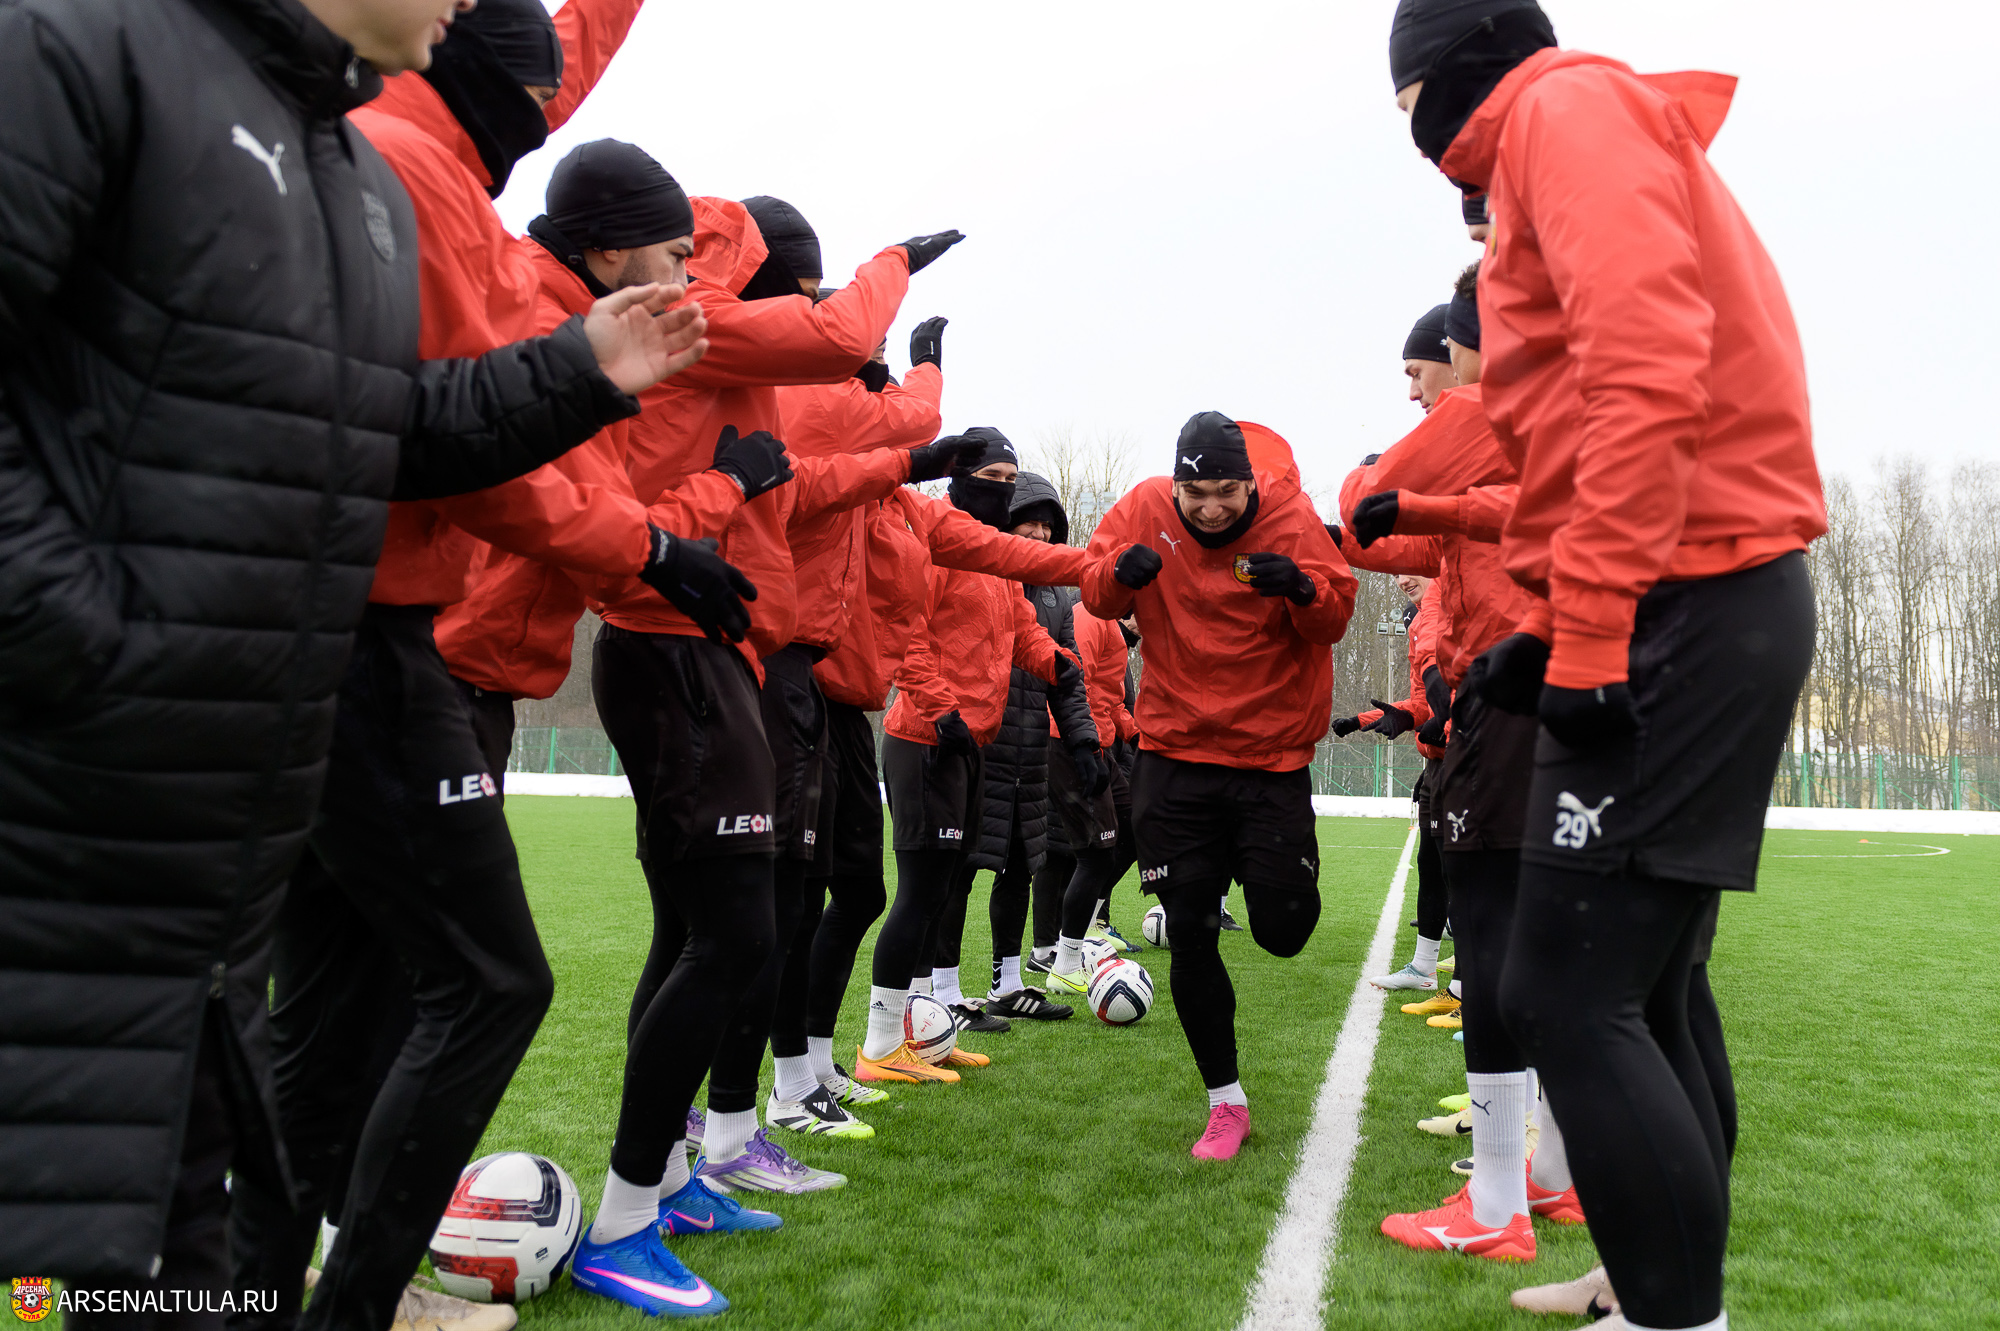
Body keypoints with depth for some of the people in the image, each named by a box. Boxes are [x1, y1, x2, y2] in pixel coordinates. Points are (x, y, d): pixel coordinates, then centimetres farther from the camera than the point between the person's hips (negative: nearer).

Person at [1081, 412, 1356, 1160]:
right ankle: (1226, 1103, 19)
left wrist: (1301, 587, -28)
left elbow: (1335, 617, -6)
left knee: (1282, 931, -4)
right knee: (1190, 938, 2)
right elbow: (1096, 597, 3)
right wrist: (1118, 573, -20)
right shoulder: (1144, 510, -4)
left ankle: (1278, 870, 36)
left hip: (1271, 757, -1)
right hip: (1174, 756, 1)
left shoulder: (1291, 517, -8)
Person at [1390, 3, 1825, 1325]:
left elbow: (1643, 364, -20)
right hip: (1717, 605, 10)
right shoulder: (1609, 129, 24)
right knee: (1648, 986, 14)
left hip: (1677, 615, -10)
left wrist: (1588, 635, -22)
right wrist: (1556, 627, 14)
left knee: (1567, 995, -9)